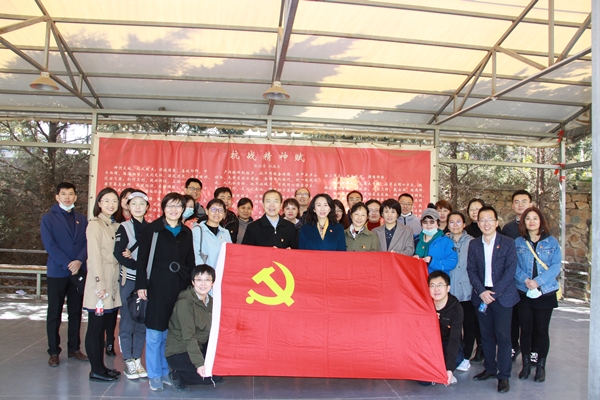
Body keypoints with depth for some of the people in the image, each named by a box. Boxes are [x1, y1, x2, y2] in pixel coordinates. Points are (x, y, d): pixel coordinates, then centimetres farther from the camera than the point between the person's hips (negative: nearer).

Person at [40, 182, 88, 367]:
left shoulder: (81, 219, 9)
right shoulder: (48, 218, -2)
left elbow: (87, 242, 2)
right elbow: (49, 245, -11)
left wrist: (79, 261, -16)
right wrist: (68, 265, -17)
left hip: (79, 272, 3)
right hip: (57, 273, -3)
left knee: (76, 312, 10)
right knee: (54, 314, 5)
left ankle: (74, 349, 21)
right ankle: (53, 352, 14)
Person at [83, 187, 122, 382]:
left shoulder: (116, 226, 14)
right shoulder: (95, 225, -8)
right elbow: (94, 255, -14)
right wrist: (99, 283, -19)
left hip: (114, 282, 7)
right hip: (100, 282, -7)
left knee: (103, 326, 12)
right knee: (95, 327, 0)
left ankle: (101, 367, 19)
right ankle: (96, 370, 7)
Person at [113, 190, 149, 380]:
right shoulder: (124, 228, -1)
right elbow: (119, 254, -10)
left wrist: (133, 256, -11)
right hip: (129, 280, -3)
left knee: (143, 322, 7)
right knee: (127, 322, 3)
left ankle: (137, 360, 18)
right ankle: (128, 362, 14)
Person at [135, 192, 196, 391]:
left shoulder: (186, 232, 10)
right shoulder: (153, 229, -3)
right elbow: (142, 258, -6)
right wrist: (141, 284, -11)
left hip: (180, 286, 4)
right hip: (158, 286, -4)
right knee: (155, 332, 2)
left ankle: (167, 371, 25)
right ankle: (155, 375, 15)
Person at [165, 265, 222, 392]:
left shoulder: (210, 301, 4)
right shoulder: (185, 303, -20)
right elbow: (189, 337, -26)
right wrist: (199, 364, -32)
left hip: (199, 347, 8)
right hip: (178, 353, -8)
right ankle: (177, 376, -4)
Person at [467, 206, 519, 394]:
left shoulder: (508, 243, -3)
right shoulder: (473, 244, 7)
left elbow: (510, 270, -9)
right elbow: (471, 270, 3)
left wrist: (494, 292, -15)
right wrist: (482, 291, -11)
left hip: (502, 295, -3)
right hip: (481, 295, 3)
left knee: (503, 336, -2)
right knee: (486, 335, 10)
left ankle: (504, 376, 6)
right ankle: (490, 369, 24)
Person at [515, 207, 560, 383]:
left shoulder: (552, 242, 1)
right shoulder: (517, 243, 4)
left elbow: (555, 266, -7)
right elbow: (514, 266, -2)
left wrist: (538, 281, -19)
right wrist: (525, 280, -20)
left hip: (545, 292, -1)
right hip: (523, 293, 1)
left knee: (542, 330, 5)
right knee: (525, 329, 7)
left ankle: (541, 366, 19)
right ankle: (526, 364, 20)